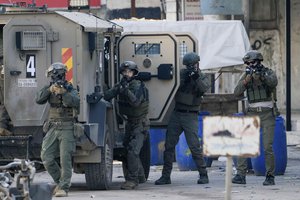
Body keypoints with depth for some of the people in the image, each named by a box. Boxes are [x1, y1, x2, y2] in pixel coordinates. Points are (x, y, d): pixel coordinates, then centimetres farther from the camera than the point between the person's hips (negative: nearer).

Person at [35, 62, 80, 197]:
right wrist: (49, 90, -22)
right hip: (52, 129, 4)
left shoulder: (71, 91, -2)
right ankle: (59, 181, 16)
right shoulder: (49, 90, 10)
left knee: (65, 159, -12)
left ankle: (64, 187, -11)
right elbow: (39, 99, -6)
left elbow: (76, 102, -22)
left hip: (67, 129, -4)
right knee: (47, 158, -2)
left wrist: (63, 93, -38)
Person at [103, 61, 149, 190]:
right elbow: (108, 96, -5)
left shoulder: (138, 86, -17)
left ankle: (132, 180, -17)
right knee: (127, 149, 13)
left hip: (140, 124, -8)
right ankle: (140, 177, 28)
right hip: (130, 123, 8)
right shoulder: (121, 85, 4)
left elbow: (135, 102, -33)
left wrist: (126, 90, -42)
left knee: (133, 151, -18)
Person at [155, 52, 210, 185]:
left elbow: (204, 88, -20)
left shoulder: (203, 78, 0)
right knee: (169, 145, 3)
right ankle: (166, 176, 9)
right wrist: (185, 79, -16)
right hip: (176, 113, 3)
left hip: (190, 116, -3)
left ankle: (203, 175, -3)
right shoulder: (181, 74, 8)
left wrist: (197, 78, -35)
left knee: (194, 146, -10)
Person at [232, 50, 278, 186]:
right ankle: (240, 175, -9)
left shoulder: (268, 72, -1)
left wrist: (261, 75, -39)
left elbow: (273, 82, -24)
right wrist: (246, 80, -20)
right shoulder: (246, 76, 6)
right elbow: (237, 93, -5)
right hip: (252, 113, 3)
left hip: (267, 114, -3)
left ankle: (270, 177, 1)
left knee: (268, 147, -9)